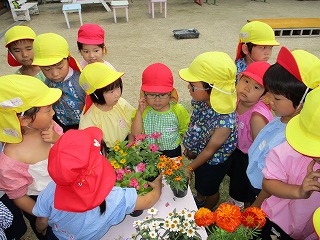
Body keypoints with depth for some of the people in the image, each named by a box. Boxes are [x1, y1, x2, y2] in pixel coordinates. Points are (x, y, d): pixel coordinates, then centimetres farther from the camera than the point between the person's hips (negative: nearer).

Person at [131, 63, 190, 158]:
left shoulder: (178, 111, -6)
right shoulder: (144, 111, -4)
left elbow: (185, 132, 4)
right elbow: (136, 134, -10)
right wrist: (139, 112, -16)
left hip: (172, 153, 2)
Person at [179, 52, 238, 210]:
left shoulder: (225, 121, -41)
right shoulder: (200, 100, -22)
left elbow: (209, 151, -27)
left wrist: (189, 168, -14)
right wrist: (189, 147, 8)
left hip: (214, 163, -5)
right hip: (199, 153, 6)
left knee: (209, 189, 26)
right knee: (199, 182, 34)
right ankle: (199, 200, 66)